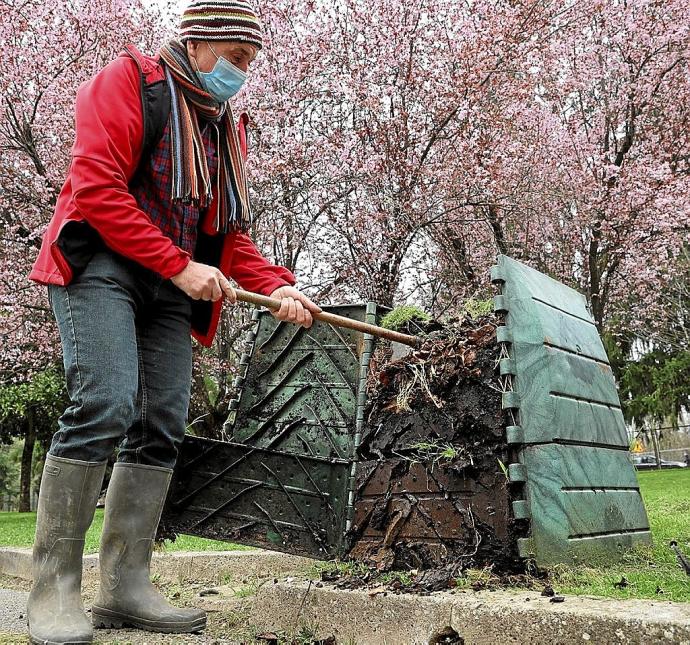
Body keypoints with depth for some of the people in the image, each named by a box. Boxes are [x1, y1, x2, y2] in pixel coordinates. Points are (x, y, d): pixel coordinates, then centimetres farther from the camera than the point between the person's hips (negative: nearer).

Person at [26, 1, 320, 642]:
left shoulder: (226, 124, 20)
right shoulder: (129, 80, -1)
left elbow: (230, 231, 19)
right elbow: (96, 187, -13)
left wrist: (277, 285, 1)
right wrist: (180, 265, -17)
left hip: (173, 288, 7)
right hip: (101, 263, -7)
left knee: (162, 427, -2)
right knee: (104, 405, -22)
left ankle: (123, 587, 5)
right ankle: (53, 589, -11)